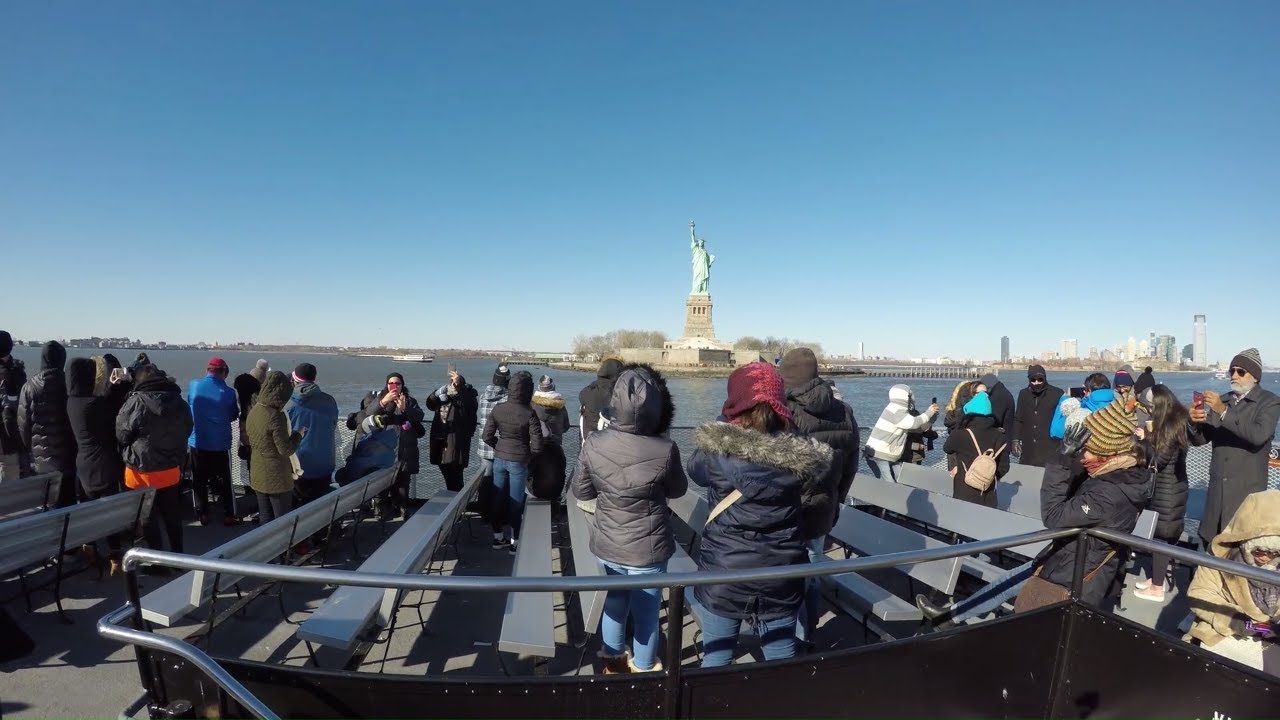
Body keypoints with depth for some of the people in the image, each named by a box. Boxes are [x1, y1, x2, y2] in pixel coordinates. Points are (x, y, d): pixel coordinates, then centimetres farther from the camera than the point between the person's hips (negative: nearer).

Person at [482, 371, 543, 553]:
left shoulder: (498, 409, -8)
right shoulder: (529, 413, -19)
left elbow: (487, 437, -2)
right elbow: (537, 446, -17)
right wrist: (527, 454, 2)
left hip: (499, 459, 4)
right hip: (519, 462, -4)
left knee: (498, 498, 16)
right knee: (516, 501, 9)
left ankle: (498, 537, 30)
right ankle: (515, 542, 20)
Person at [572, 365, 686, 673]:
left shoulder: (593, 444, -17)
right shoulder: (665, 451, -25)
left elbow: (580, 491, -1)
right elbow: (678, 490, -4)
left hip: (606, 545, 3)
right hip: (647, 550, -3)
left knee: (615, 601, 26)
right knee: (646, 612, 19)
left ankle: (613, 660, 46)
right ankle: (644, 669, 40)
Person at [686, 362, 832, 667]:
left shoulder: (718, 453, -19)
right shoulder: (800, 456, -11)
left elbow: (695, 469, 2)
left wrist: (724, 421, 7)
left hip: (724, 576, -2)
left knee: (716, 656, 17)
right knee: (781, 657, 20)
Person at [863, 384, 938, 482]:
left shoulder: (901, 411, 13)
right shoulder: (895, 412, -18)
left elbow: (918, 427, 19)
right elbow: (915, 423, -26)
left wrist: (933, 416, 10)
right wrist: (928, 413, -10)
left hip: (891, 458, 10)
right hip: (878, 457, -10)